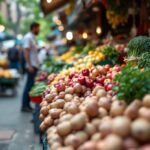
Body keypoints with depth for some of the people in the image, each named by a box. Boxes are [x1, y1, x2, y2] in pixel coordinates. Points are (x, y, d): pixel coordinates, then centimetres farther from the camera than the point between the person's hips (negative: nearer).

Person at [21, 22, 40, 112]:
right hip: (31, 65, -9)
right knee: (29, 85, -7)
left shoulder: (33, 37, 18)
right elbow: (26, 52, -17)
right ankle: (25, 106, -2)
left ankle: (27, 105, 15)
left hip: (35, 65, 9)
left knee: (31, 85, 10)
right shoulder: (28, 37, -10)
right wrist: (29, 65, -22)